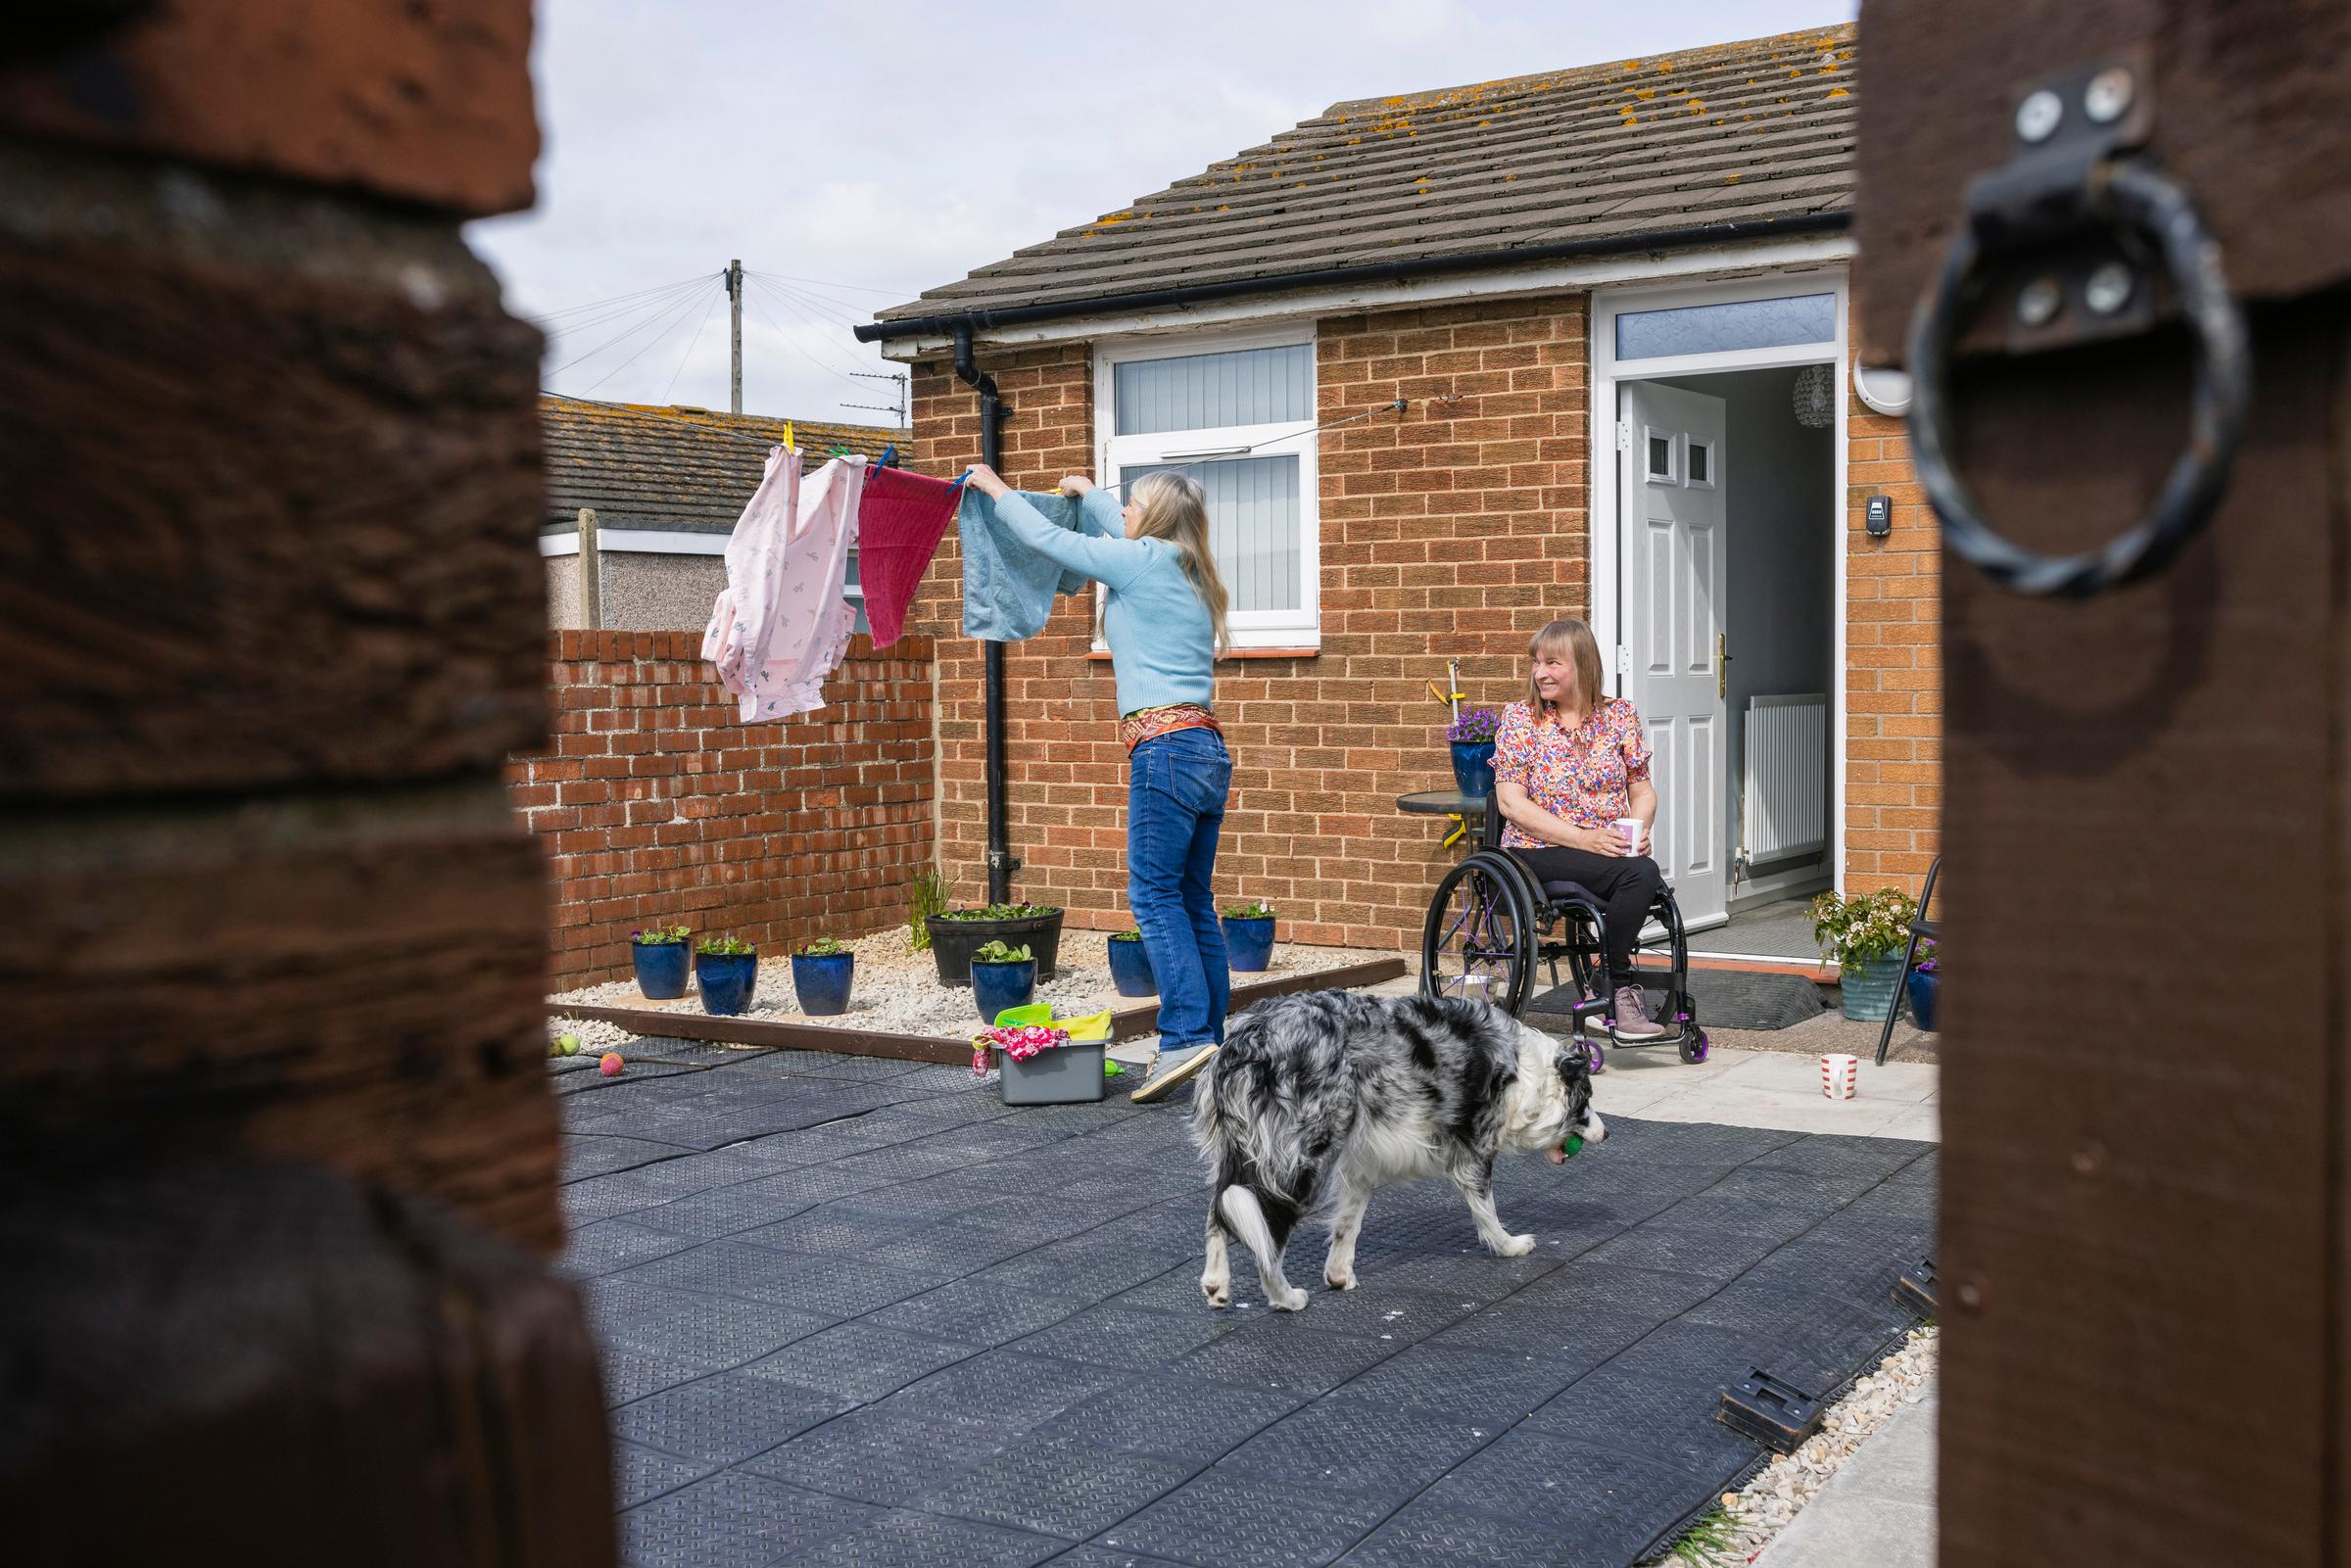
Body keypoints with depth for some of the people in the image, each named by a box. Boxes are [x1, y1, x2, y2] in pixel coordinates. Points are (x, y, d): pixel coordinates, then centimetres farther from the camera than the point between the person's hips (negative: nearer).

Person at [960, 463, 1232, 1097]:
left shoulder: (1142, 560, -5)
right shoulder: (1184, 568, 18)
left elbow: (1045, 538, 2)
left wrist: (996, 487, 17)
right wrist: (1089, 492, 55)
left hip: (1165, 746, -9)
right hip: (1207, 746, 9)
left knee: (1154, 893, -9)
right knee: (1194, 901, 9)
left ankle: (1186, 1036, -15)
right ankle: (1211, 1039, 10)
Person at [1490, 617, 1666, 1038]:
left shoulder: (1620, 715, 11)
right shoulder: (1519, 718, 2)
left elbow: (1642, 788, 14)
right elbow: (1511, 802, -6)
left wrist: (1639, 830, -10)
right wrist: (1585, 838, -16)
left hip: (1613, 848, 3)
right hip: (1539, 853, -3)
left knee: (1646, 874, -34)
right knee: (1641, 873, -31)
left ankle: (1614, 986, -17)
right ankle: (1620, 983, -16)